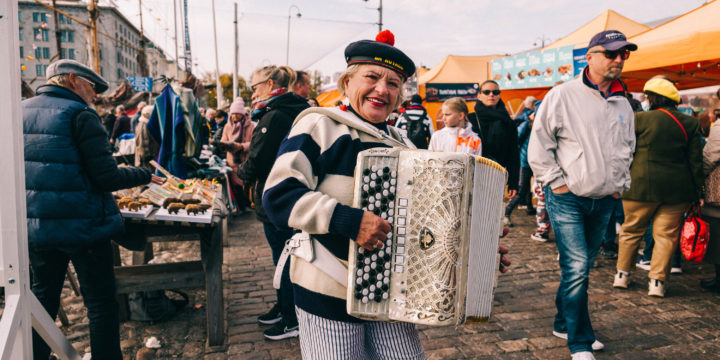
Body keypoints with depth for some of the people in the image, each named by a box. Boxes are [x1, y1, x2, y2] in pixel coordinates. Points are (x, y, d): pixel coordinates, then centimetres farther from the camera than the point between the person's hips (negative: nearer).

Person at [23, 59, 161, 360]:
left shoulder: (21, 111, 8)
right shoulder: (80, 115, -12)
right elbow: (106, 176, -18)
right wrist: (146, 175, -4)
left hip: (36, 226, 7)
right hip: (81, 226, -7)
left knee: (43, 299, 20)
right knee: (101, 303, 5)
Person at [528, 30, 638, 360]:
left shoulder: (623, 104, 11)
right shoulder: (563, 95, -8)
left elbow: (628, 148, 24)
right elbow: (539, 143, -7)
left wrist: (620, 184, 14)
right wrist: (555, 181, -10)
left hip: (603, 201, 6)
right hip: (568, 199, -6)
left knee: (582, 267, 14)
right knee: (576, 269, -10)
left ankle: (564, 324, 32)